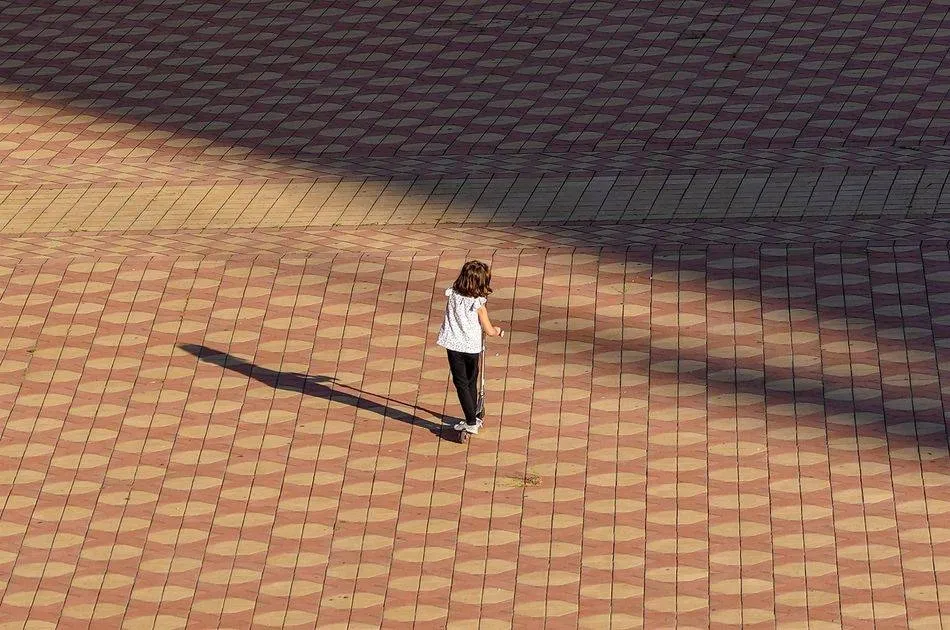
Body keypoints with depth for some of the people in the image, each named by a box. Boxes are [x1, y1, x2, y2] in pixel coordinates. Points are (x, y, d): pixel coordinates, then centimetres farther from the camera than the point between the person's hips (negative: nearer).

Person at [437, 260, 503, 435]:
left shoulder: (451, 295, -3)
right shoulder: (478, 304, -12)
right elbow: (489, 331, -7)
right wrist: (498, 331, 17)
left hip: (454, 345, 1)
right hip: (472, 347, -1)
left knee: (461, 383, 3)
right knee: (471, 383, 18)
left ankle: (471, 422, -5)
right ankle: (473, 419, 28)